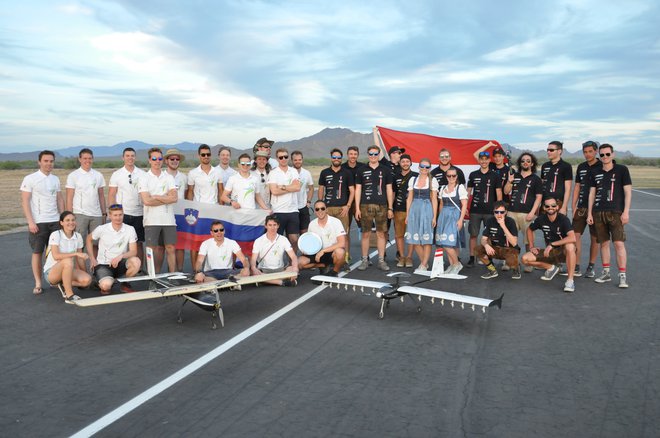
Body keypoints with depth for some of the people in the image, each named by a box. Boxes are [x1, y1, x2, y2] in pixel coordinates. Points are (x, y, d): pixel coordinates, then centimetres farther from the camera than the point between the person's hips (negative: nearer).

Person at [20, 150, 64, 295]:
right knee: (37, 252, 3)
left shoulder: (55, 179, 11)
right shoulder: (30, 179, -4)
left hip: (55, 221, 4)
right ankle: (38, 284, 9)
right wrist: (30, 221, -13)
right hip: (38, 222, -4)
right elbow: (25, 201, -7)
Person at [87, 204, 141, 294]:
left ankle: (125, 283, -1)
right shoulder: (102, 229, -8)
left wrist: (121, 256, -28)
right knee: (106, 285, -32)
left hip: (120, 263, 2)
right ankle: (104, 285, 9)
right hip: (103, 264, -2)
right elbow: (89, 239, 11)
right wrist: (92, 259, 5)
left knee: (136, 262, -31)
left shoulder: (130, 229, -7)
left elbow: (133, 252, -9)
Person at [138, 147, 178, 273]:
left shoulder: (169, 177, 10)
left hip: (168, 219, 2)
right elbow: (146, 201, -11)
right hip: (152, 220, -2)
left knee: (170, 248, 3)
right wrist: (166, 198, -6)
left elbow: (174, 198, -3)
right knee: (154, 250, 2)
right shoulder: (144, 179, 2)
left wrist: (156, 197, -9)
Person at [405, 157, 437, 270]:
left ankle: (424, 265, 3)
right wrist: (407, 215, 7)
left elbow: (434, 199, 0)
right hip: (414, 209, 3)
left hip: (427, 209, -3)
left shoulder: (433, 180, 2)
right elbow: (409, 198, 11)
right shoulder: (413, 179, 11)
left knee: (426, 239, -2)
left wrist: (434, 216, -6)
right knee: (415, 239, 3)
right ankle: (424, 262, 18)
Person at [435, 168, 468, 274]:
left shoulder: (460, 188, -2)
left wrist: (461, 219, -13)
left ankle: (457, 263, 1)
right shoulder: (443, 188, 14)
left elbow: (464, 205, -7)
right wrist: (440, 217, 14)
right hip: (444, 216, 5)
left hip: (455, 216, -5)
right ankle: (452, 265, 15)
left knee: (448, 243, -15)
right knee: (448, 244, 5)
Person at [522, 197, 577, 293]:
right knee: (525, 259, -14)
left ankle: (570, 280, -30)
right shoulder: (541, 219, -6)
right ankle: (551, 268, 11)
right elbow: (529, 230, 13)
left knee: (570, 246, -40)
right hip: (549, 252, 5)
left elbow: (572, 238, -34)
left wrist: (552, 244, -31)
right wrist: (531, 247, 3)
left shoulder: (563, 219, -19)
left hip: (563, 252, -4)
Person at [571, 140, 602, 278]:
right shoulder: (581, 167, 11)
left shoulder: (602, 167, -3)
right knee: (575, 235, -3)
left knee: (594, 238, 5)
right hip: (581, 207, 4)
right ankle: (576, 267, 2)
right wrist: (573, 207, 8)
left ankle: (591, 267, 16)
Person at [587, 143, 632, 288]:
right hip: (598, 213, 4)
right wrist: (590, 213, 9)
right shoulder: (595, 173, 12)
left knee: (619, 243, -9)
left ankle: (622, 276, -5)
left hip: (616, 212, -4)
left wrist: (626, 212, -8)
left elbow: (628, 192, 0)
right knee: (603, 243, 8)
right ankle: (606, 273, 17)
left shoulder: (622, 170, 3)